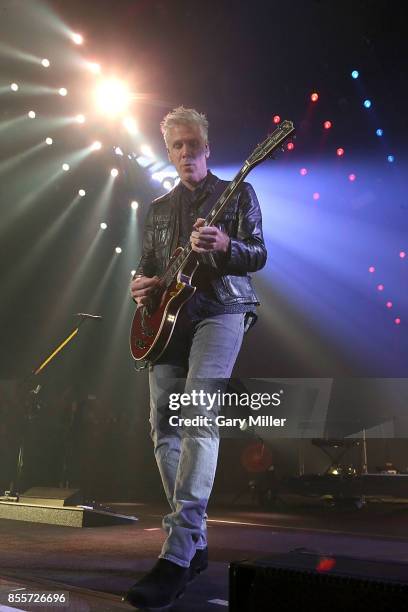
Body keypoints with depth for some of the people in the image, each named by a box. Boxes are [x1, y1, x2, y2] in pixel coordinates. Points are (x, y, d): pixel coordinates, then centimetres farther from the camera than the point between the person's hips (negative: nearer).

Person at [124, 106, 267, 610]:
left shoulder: (237, 193, 8)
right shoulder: (158, 208, 22)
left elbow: (258, 255, -1)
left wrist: (225, 245, -22)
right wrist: (141, 284, 0)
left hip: (220, 310, -5)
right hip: (169, 316, 6)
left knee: (199, 417, -21)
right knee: (164, 425, -1)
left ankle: (177, 556, -24)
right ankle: (193, 543, 9)